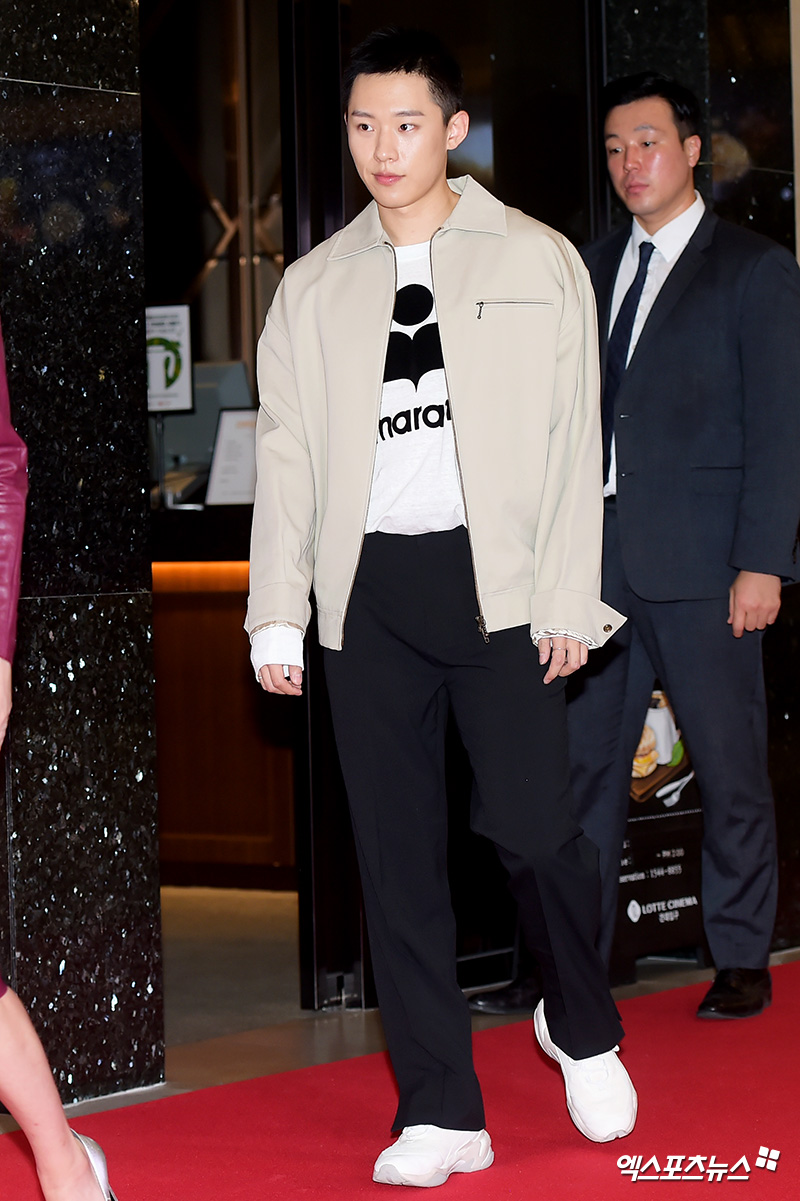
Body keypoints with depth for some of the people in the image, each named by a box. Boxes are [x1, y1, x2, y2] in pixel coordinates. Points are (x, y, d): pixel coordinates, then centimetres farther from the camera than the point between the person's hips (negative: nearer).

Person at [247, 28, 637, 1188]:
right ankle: (440, 1111, 10)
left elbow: (573, 440, 2)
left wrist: (567, 599, -6)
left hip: (494, 577, -3)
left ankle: (583, 1029, 21)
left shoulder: (536, 262, 5)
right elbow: (286, 455, 10)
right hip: (367, 590, 3)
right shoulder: (313, 286, 12)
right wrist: (276, 617, 3)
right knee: (396, 851, 3)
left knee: (533, 824, -9)